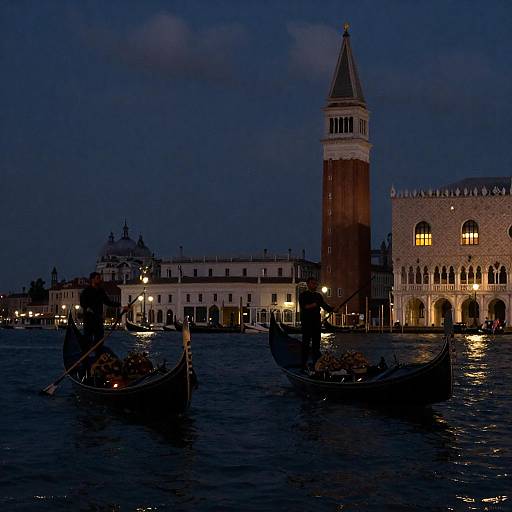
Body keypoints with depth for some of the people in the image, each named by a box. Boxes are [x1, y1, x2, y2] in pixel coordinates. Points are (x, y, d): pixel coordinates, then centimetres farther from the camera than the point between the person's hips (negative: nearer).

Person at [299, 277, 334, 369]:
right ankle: (304, 363, -4)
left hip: (317, 322, 6)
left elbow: (325, 305, 10)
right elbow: (303, 307, -13)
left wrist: (332, 309, -9)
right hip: (307, 322, -6)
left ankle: (316, 362, 10)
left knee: (316, 343, 7)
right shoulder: (303, 295, -1)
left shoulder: (318, 296, 16)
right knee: (306, 342, -6)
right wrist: (314, 305, -22)